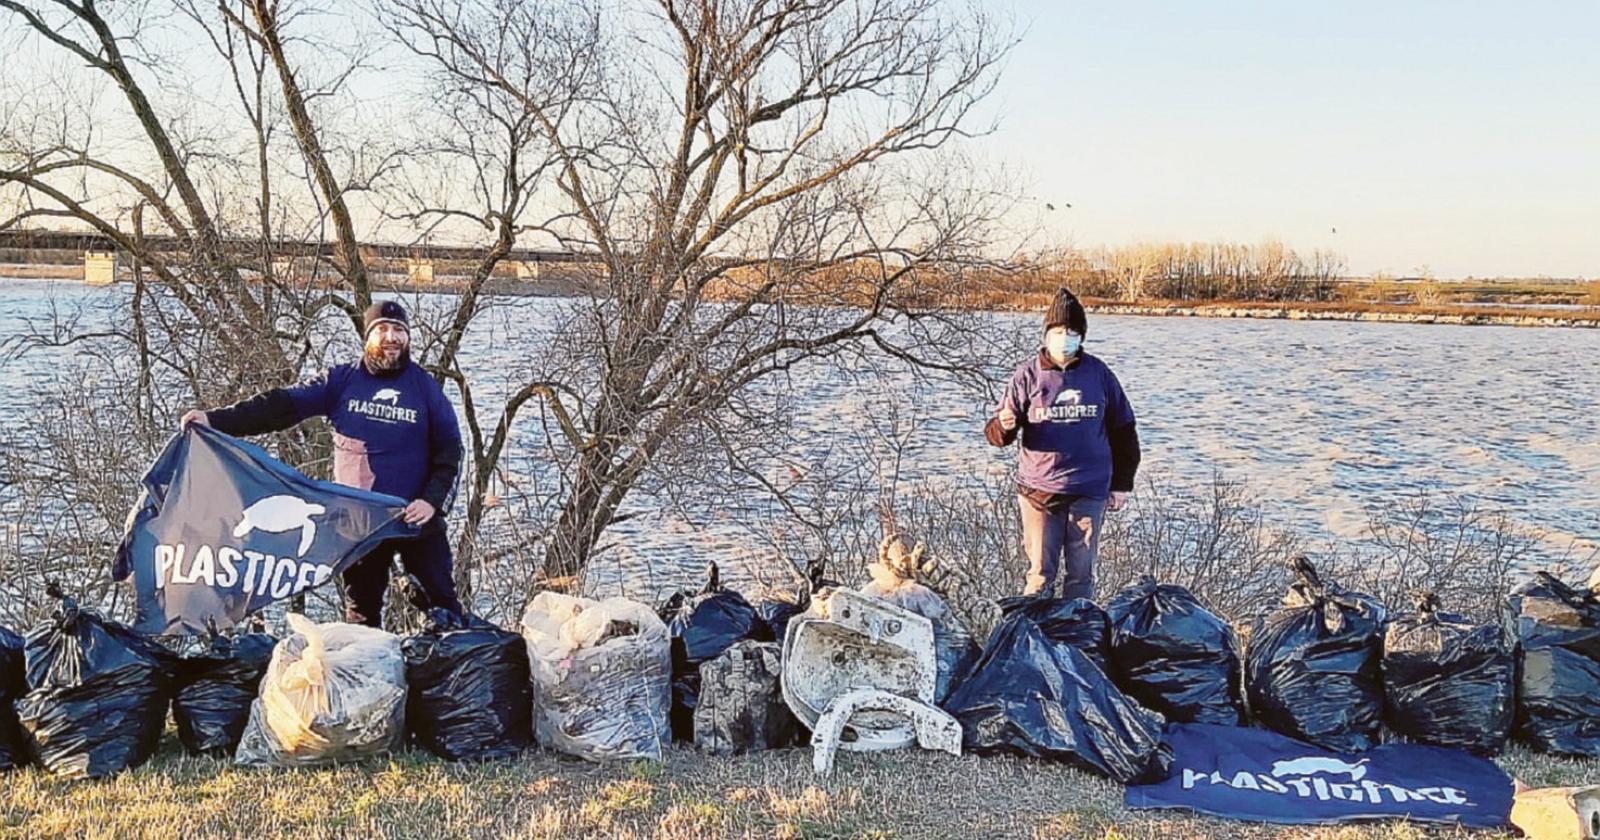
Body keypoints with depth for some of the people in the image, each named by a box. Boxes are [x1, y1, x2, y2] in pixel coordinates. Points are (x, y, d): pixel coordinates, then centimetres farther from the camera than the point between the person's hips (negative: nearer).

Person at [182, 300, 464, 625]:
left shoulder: (425, 387, 1)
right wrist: (215, 419, -13)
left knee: (442, 601, -1)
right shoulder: (342, 381, 3)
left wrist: (433, 501, -13)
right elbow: (283, 405, -4)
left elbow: (449, 449, 1)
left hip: (417, 518, -1)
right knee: (361, 611, 10)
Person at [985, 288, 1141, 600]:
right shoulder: (1029, 375, 0)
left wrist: (1121, 484, 12)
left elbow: (1122, 431, 13)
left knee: (1081, 573, 8)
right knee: (1040, 573, 1)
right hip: (1039, 491, -2)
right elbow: (997, 433, 0)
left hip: (1090, 492, 2)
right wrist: (1004, 426, -25)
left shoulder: (1099, 374, 5)